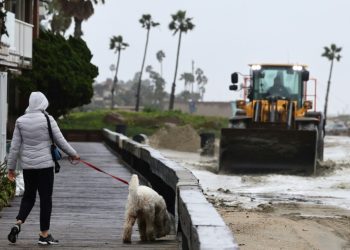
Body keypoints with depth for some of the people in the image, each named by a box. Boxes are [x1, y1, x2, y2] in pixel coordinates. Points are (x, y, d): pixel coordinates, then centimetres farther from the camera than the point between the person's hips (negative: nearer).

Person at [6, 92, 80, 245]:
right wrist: (73, 154, 12)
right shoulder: (48, 120, -9)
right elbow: (60, 141, -4)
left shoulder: (20, 121, 0)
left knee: (28, 196, 17)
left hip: (27, 166, 4)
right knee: (46, 198, 5)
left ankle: (18, 223, -4)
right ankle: (44, 235, 8)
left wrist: (11, 167, 8)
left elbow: (14, 146, 2)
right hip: (45, 164, -3)